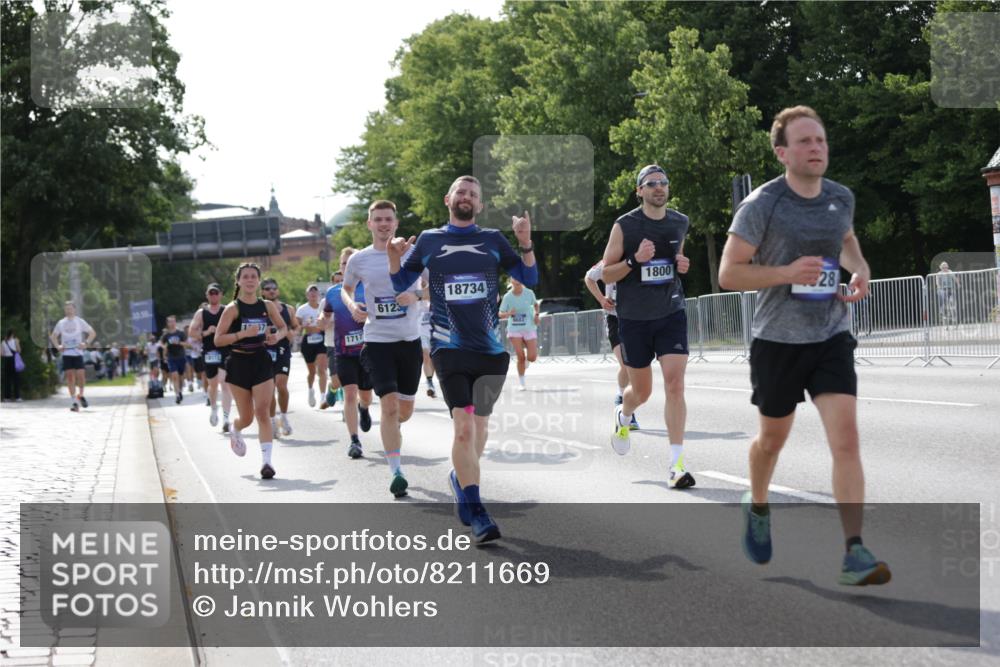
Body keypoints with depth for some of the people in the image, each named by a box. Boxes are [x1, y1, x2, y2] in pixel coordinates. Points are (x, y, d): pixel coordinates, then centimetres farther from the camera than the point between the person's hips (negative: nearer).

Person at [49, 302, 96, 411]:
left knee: (80, 375, -8)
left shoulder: (80, 321, 4)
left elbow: (93, 333, 6)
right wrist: (58, 346, 4)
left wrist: (86, 343, -8)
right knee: (70, 377, -4)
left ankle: (81, 395, 19)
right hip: (66, 353, 2)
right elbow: (53, 336, 21)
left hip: (78, 352, -1)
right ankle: (74, 402, -3)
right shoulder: (61, 323, 10)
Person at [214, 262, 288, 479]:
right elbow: (218, 340, -13)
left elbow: (283, 327, 18)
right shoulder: (233, 309, -9)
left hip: (262, 361, 2)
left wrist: (277, 336, -6)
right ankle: (234, 430, 44)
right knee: (247, 417, 8)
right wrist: (243, 333, -26)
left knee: (262, 412, -10)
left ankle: (266, 461, -12)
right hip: (239, 363, -2)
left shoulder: (268, 306, 2)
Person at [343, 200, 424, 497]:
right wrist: (352, 306, -3)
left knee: (405, 410, 10)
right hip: (377, 340, -2)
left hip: (410, 340, 2)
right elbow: (345, 288, 19)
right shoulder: (359, 259, 2)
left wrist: (415, 296, -15)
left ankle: (389, 429, 46)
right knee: (389, 405, -14)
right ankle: (396, 472, -9)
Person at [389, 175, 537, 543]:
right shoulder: (428, 240, 8)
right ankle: (476, 514, -12)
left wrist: (526, 244, -10)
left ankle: (461, 478, 39)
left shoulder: (493, 239, 9)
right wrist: (394, 258, -7)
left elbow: (529, 279, 7)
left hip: (492, 347, 2)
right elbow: (399, 284, 14)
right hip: (450, 345, -2)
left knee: (480, 424, 12)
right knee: (464, 427, -15)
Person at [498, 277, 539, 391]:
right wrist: (509, 314, -24)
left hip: (529, 329, 1)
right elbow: (500, 315, -3)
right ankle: (521, 382, 10)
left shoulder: (529, 293, -3)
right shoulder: (507, 297, -7)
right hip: (514, 330, -1)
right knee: (520, 357, -7)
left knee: (532, 357, -8)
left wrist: (536, 314, -1)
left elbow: (535, 304, 17)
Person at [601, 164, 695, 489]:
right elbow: (606, 274, -4)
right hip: (634, 319, -2)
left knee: (675, 384, -13)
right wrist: (634, 260, -21)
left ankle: (676, 463, -12)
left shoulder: (679, 223, 6)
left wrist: (682, 265, 3)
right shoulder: (624, 226, -6)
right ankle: (623, 416, 47)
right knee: (641, 391, 10)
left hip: (671, 314, 2)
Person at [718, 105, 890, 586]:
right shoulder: (761, 205, -12)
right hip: (778, 341, -3)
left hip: (832, 338, 3)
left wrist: (860, 269, 5)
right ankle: (757, 507, 46)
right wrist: (787, 272, -24)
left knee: (846, 439, -12)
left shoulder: (842, 198, 4)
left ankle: (854, 555, -14)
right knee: (773, 439, 15)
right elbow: (728, 274, -11)